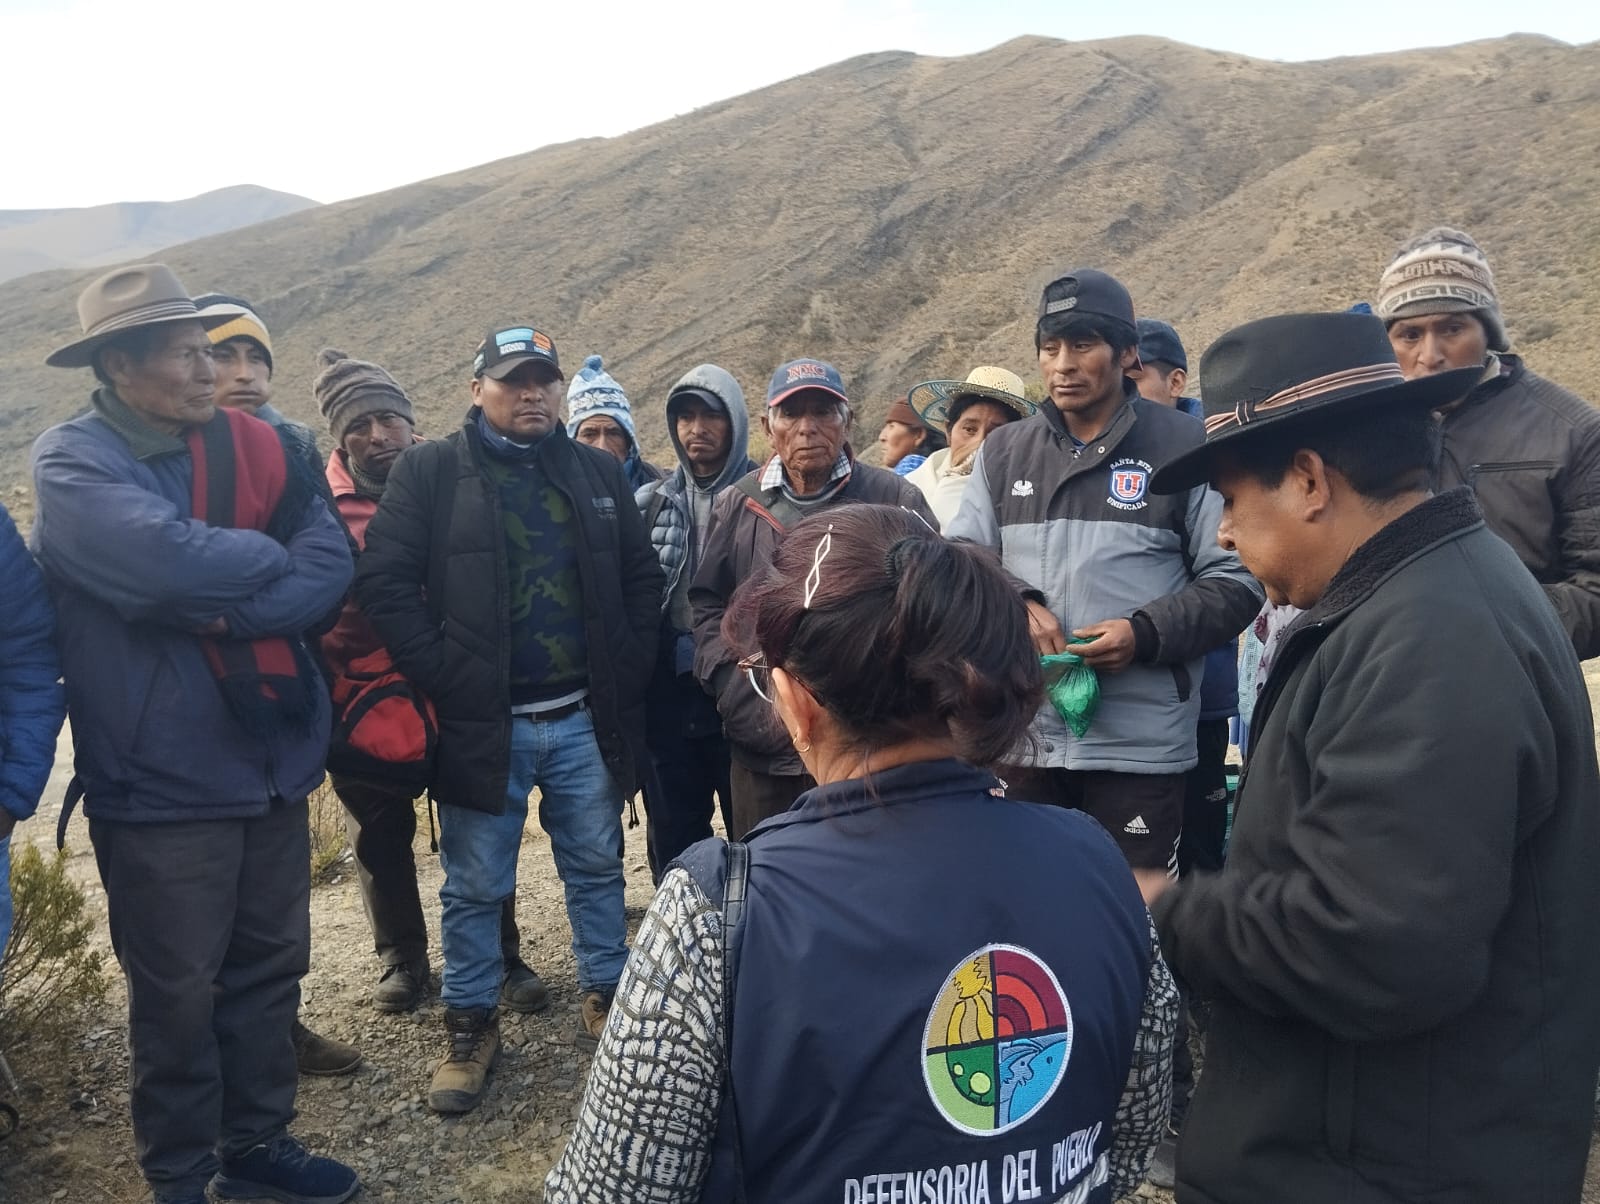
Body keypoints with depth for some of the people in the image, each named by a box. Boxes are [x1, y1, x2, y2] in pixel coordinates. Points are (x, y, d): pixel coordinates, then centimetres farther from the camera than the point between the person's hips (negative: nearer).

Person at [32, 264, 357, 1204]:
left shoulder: (255, 446, 4)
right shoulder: (73, 461, -11)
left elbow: (330, 566, -5)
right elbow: (166, 562, -28)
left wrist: (226, 607, -19)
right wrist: (265, 557, -12)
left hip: (273, 760, 5)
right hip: (160, 781, -5)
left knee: (270, 966, 16)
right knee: (178, 992, 9)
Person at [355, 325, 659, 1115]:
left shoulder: (597, 472, 8)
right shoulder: (429, 472, -3)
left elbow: (641, 578, 11)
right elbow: (384, 580, -9)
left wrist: (627, 670, 2)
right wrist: (441, 675, -14)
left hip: (585, 721, 3)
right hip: (482, 722, -3)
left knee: (597, 869, 15)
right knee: (475, 888, 9)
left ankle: (605, 999, 33)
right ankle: (471, 1025, 27)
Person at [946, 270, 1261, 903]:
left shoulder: (1184, 446, -1)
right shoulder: (1003, 451, 10)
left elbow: (1235, 580, -1)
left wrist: (1146, 633, -15)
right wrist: (1013, 605, -8)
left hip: (1141, 745, -3)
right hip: (1022, 735, 3)